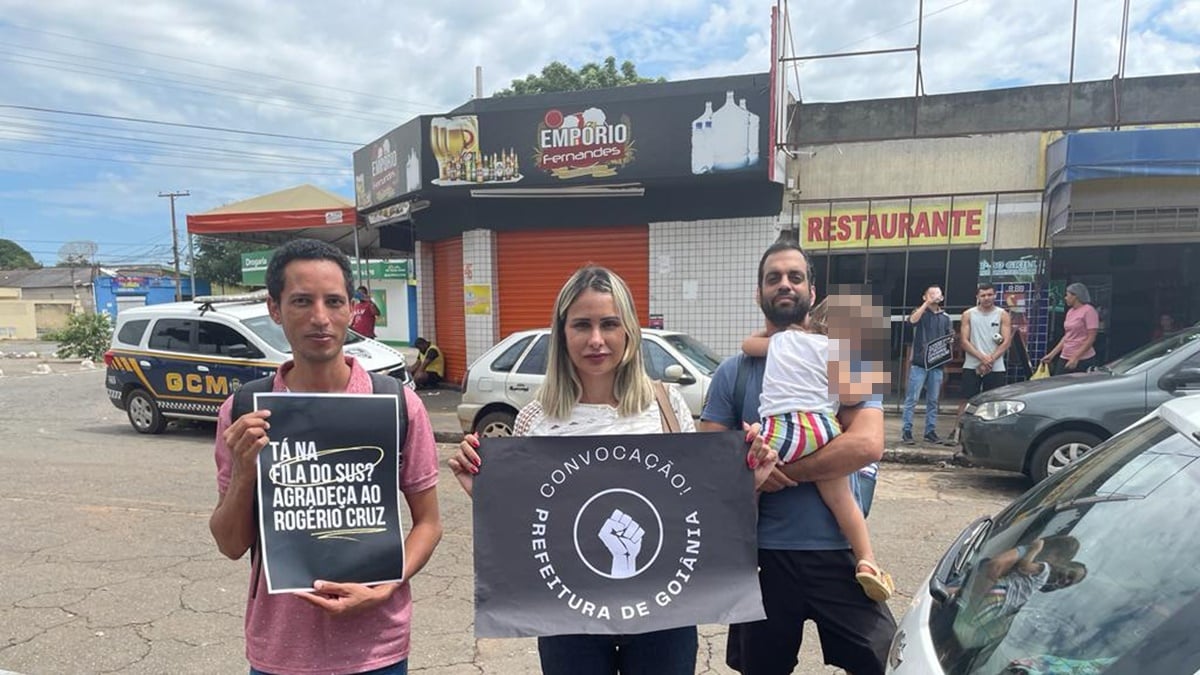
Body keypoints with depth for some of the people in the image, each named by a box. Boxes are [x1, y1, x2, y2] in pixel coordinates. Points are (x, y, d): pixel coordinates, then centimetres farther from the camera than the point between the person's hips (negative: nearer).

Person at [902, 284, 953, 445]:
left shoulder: (945, 317, 14)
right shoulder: (920, 312, 4)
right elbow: (912, 320, -19)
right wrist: (927, 303, -17)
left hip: (937, 364, 4)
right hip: (919, 363, -4)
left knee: (933, 400, 9)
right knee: (912, 399, -5)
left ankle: (930, 431, 16)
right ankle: (906, 431, -1)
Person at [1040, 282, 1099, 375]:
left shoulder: (1088, 311, -9)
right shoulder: (1070, 311, 14)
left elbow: (1091, 338, -13)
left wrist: (1076, 357, -19)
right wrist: (1052, 354, 13)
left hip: (1083, 360, -7)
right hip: (1064, 358, 7)